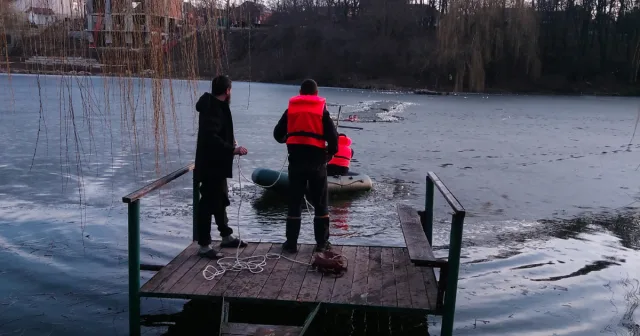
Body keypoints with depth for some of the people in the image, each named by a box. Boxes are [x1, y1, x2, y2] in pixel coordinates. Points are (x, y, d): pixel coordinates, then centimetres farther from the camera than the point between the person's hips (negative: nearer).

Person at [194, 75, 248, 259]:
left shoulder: (216, 106, 13)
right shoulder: (212, 109, -20)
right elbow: (211, 138, -30)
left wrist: (230, 141, 9)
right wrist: (233, 149, -27)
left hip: (217, 164, 11)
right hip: (210, 165, -11)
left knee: (221, 201, 20)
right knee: (208, 204, -3)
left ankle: (226, 236, 34)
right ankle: (204, 245, 5)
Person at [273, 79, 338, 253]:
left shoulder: (291, 109, 7)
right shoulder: (322, 110, 1)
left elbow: (278, 134, 9)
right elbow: (333, 136, -7)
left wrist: (287, 140, 32)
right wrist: (331, 152, 12)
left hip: (296, 160, 2)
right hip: (316, 160, -1)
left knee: (294, 202, 9)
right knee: (320, 203, 9)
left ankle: (291, 242, 11)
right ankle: (322, 243, 12)